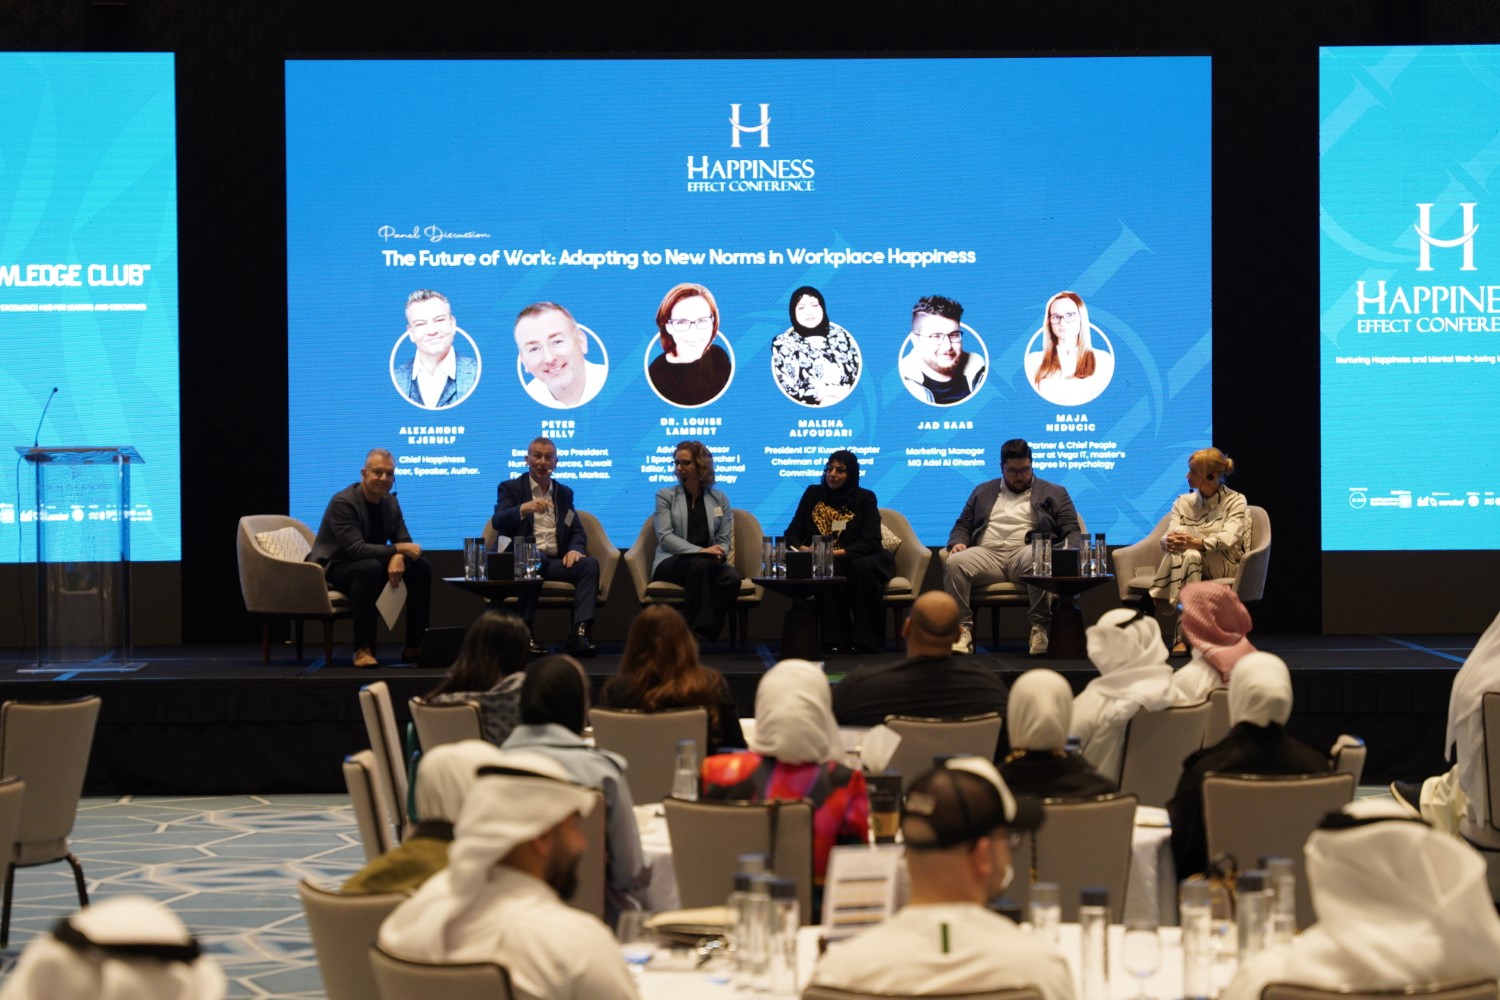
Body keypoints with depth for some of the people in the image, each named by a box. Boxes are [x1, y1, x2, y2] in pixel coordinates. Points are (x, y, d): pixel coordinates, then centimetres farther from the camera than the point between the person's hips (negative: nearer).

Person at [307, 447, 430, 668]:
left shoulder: (390, 502, 4)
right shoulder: (343, 502, -21)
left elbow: (404, 541, 2)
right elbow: (356, 549, -31)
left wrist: (398, 558, -23)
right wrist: (397, 549, -32)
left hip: (370, 564, 8)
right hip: (333, 568, -8)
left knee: (421, 567, -8)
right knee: (371, 567, -38)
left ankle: (415, 646, -5)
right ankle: (363, 649, -34)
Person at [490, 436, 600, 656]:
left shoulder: (564, 493, 22)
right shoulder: (510, 488, 10)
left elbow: (578, 531, 16)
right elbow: (497, 522, -7)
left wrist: (575, 549, -8)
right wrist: (524, 508, -27)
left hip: (557, 561, 4)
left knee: (590, 564, -25)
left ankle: (580, 632, -38)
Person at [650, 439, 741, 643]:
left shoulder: (719, 499, 17)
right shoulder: (665, 496, 9)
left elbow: (725, 539, 12)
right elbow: (665, 536, -4)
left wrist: (719, 552, -14)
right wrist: (700, 551, -19)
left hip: (708, 563, 2)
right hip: (671, 563, -2)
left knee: (731, 578, -32)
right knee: (700, 564, -37)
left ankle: (706, 633, -26)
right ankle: (695, 632, -35)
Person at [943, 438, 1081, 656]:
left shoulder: (1054, 493, 19)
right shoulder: (982, 492, 28)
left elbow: (1072, 532, 12)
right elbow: (962, 525, 26)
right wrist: (958, 542, 1)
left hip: (1025, 552, -2)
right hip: (987, 554, 2)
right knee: (955, 562, -30)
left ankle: (1040, 628, -34)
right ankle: (963, 630, -29)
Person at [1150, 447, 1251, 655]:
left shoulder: (1235, 501, 3)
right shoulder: (1183, 502, 15)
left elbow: (1229, 538, -16)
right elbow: (1168, 537, -1)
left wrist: (1198, 543, -36)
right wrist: (1170, 542, -28)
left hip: (1226, 566, -3)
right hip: (1186, 564, 3)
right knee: (1188, 555, -35)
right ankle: (1182, 635, -44)